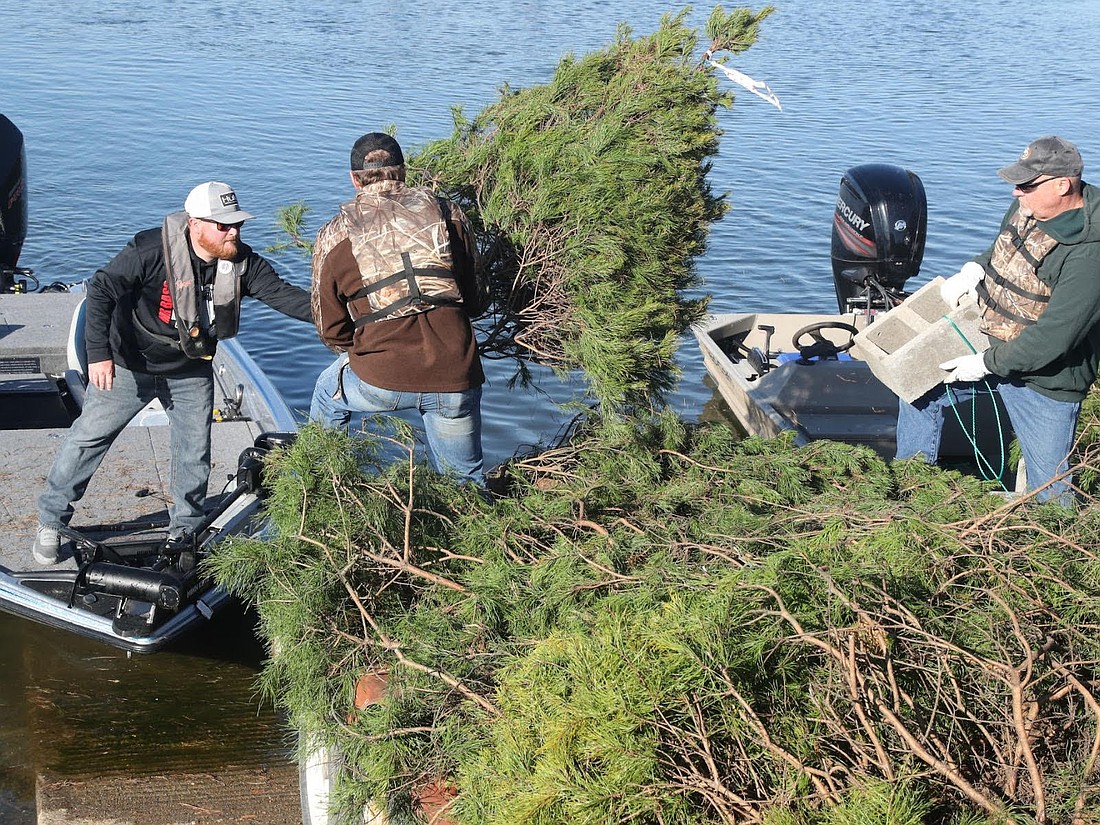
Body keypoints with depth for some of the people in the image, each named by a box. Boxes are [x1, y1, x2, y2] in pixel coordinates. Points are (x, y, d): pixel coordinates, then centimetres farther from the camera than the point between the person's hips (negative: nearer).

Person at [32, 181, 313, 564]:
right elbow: (100, 291, -25)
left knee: (195, 452, 8)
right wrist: (99, 353, -30)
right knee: (89, 437, 6)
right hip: (130, 366, -4)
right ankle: (51, 519, 22)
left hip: (191, 373, 4)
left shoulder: (241, 261, -14)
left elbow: (280, 293, -21)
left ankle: (186, 529, 28)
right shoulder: (152, 250, -27)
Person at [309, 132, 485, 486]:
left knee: (328, 394, 32)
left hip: (380, 381, -1)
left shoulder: (335, 235, 4)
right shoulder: (448, 213, 6)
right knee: (464, 480, 20)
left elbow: (330, 330, 9)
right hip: (455, 379, 1)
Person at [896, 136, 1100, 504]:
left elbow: (1053, 337, -29)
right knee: (919, 385, 12)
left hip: (1044, 380, -8)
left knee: (1048, 489, 3)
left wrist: (986, 364, -23)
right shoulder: (1028, 205, -5)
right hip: (988, 342, 8)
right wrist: (973, 270, -3)